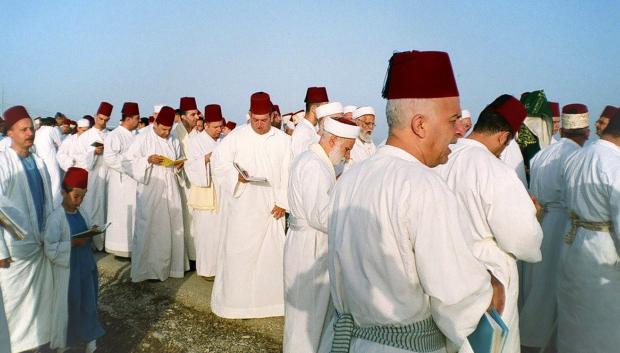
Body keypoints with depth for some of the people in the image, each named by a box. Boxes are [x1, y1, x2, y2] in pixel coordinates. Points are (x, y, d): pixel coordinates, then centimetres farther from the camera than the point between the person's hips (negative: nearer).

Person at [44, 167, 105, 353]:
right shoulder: (56, 218, -19)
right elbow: (50, 249, -22)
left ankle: (88, 335, 32)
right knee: (68, 303, 8)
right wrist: (73, 243, -29)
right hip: (67, 268, -7)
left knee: (87, 300, 16)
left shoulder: (79, 213, 3)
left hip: (85, 264, 7)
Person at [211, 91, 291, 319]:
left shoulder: (283, 140, 3)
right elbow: (218, 162, -2)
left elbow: (289, 173, 2)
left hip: (273, 208, 2)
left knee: (272, 252, 8)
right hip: (243, 207, -2)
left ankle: (270, 298, 23)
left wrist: (283, 202, -5)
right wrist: (236, 175, -20)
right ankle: (235, 300, 15)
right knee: (240, 252, 2)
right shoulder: (236, 136, -2)